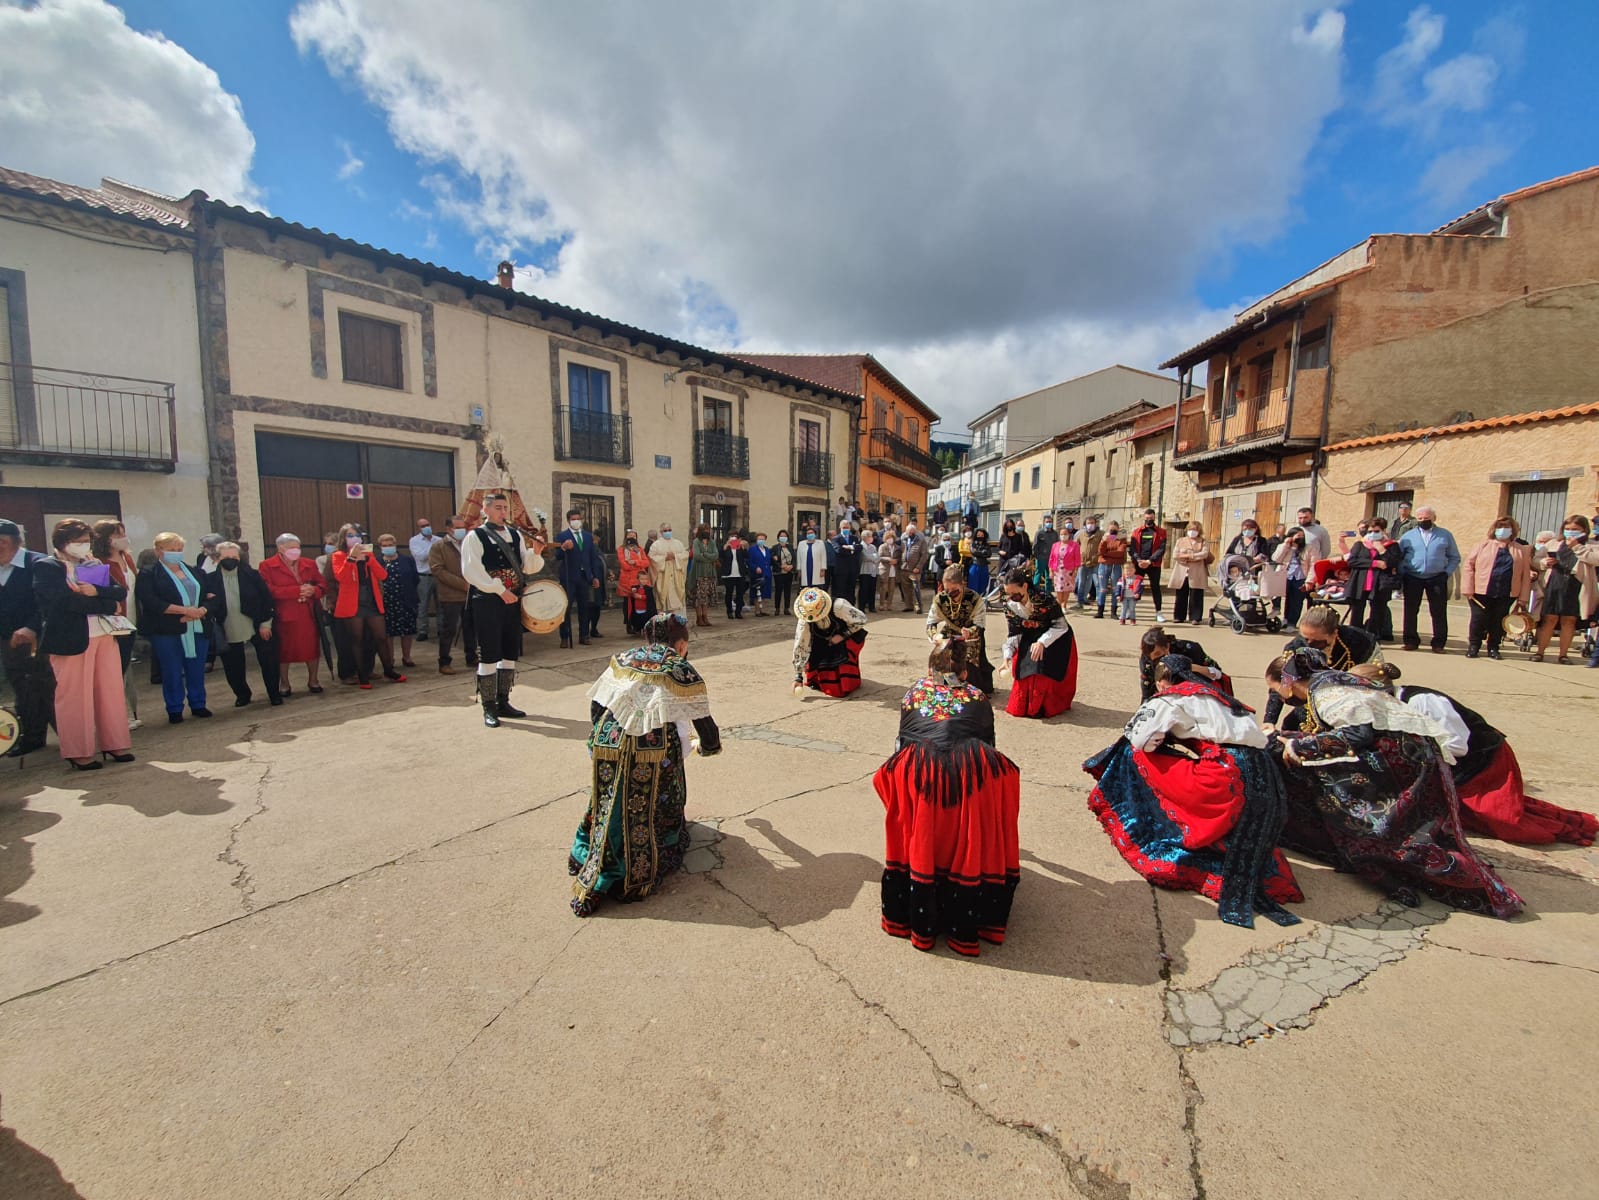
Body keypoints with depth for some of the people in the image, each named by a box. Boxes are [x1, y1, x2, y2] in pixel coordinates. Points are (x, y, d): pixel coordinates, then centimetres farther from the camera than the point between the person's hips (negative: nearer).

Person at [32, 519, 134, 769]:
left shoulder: (95, 566, 14)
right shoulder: (45, 567, -4)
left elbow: (121, 592, 2)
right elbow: (67, 601, -16)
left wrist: (96, 591, -16)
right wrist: (109, 606, -10)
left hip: (104, 635, 5)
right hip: (71, 639, -5)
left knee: (111, 692, 9)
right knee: (74, 697, 2)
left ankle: (114, 743, 18)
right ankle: (78, 752, 12)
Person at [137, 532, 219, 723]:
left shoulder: (195, 572, 13)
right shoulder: (149, 574, -1)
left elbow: (212, 596, 6)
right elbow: (150, 602, -14)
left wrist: (201, 611, -13)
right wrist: (184, 610, -18)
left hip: (198, 629, 3)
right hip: (167, 632, -3)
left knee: (197, 670, 8)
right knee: (172, 672, 4)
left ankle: (198, 705, 20)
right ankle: (174, 710, 15)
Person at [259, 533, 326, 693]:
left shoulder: (309, 565, 11)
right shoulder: (267, 566, -2)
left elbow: (322, 585, 12)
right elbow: (268, 590, -13)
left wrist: (313, 590, -12)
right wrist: (297, 590, -18)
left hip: (309, 614, 3)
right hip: (283, 616, -3)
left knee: (313, 647, 5)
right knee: (283, 650, 6)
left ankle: (312, 680, 20)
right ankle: (284, 684, 21)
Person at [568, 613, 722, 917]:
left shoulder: (622, 659, 17)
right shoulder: (681, 671, 7)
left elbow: (596, 707, 15)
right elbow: (703, 721, 9)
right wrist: (706, 746, 30)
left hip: (606, 745, 4)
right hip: (652, 753, -4)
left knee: (608, 808, 19)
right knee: (649, 813, 9)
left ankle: (590, 866, 12)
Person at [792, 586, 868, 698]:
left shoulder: (839, 607, -36)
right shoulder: (804, 621, -27)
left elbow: (861, 619, -21)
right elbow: (800, 647, -22)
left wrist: (843, 635, -26)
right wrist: (798, 678, -21)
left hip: (848, 636, -3)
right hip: (823, 641, 3)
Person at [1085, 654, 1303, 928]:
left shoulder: (1171, 697, 5)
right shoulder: (1215, 694, 29)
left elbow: (1141, 741, 0)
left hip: (1231, 774, -8)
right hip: (1265, 772, 8)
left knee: (1138, 756, 4)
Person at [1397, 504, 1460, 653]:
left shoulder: (1445, 535, 7)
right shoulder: (1408, 536, 7)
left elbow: (1454, 557, 10)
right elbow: (1398, 557, 8)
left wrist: (1447, 572, -3)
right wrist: (1401, 574, -4)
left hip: (1437, 578, 0)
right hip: (1412, 578, 0)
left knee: (1439, 612, 1)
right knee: (1410, 611, 4)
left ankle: (1439, 644, 9)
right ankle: (1411, 641, 13)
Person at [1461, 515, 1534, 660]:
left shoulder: (1522, 550, 10)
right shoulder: (1483, 545, 5)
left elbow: (1526, 575, 8)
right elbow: (1468, 565, 1)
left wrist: (1523, 598, 2)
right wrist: (1468, 589, -6)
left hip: (1506, 595, 2)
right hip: (1481, 592, -2)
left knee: (1498, 622, 7)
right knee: (1478, 620, 1)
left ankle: (1493, 648, 19)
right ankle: (1473, 646, 13)